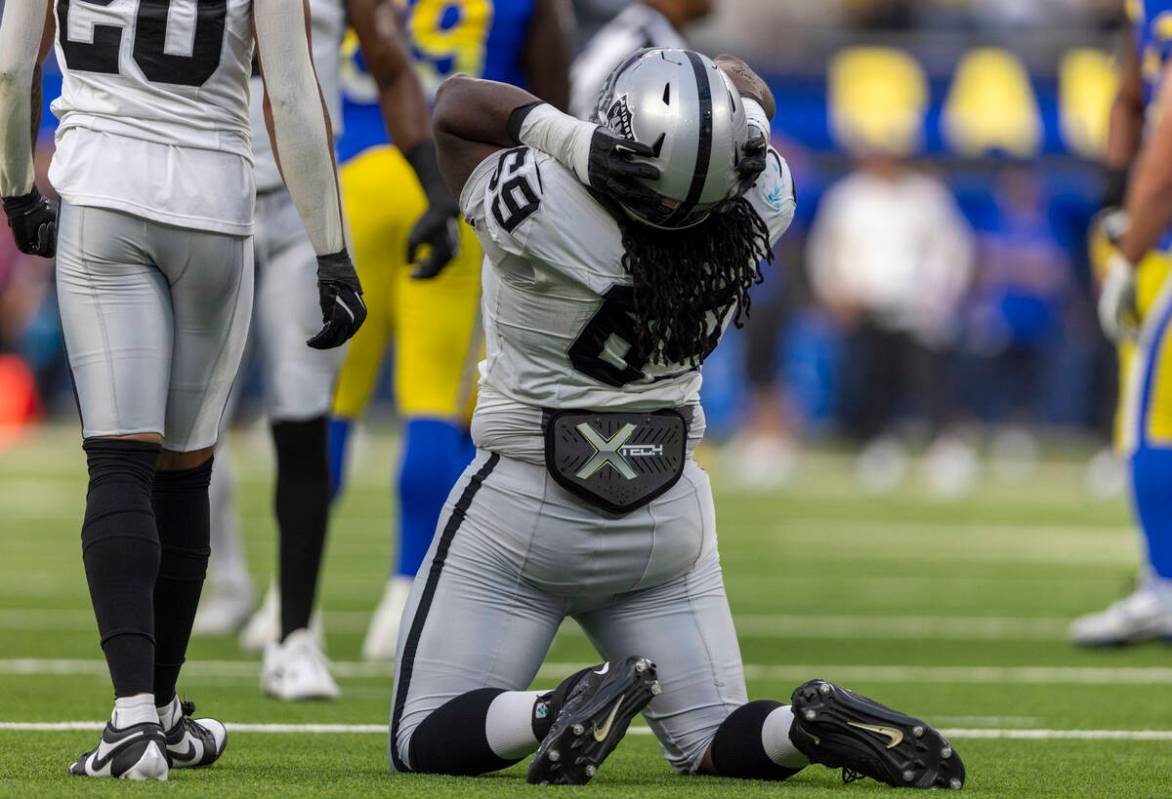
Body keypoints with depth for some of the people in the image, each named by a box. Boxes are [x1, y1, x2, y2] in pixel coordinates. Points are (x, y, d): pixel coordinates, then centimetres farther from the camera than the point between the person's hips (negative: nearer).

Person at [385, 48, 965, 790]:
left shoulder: (549, 210, -26)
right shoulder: (758, 215, -14)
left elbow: (459, 104, -9)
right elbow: (753, 98, 9)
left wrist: (572, 137, -19)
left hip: (526, 505, -4)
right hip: (667, 512, 4)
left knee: (428, 742, 2)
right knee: (719, 742, 12)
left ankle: (556, 712, -24)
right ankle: (813, 725, -17)